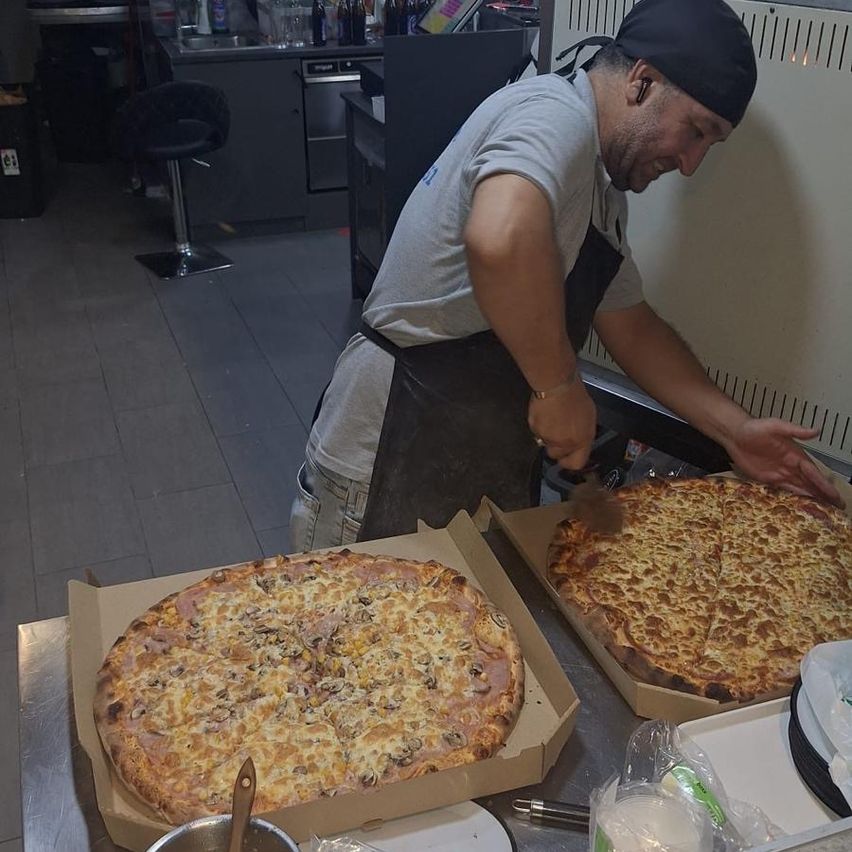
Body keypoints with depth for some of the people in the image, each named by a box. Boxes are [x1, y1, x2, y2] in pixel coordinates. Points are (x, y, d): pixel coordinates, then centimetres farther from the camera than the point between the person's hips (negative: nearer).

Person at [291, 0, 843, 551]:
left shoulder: (602, 195, 13)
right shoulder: (556, 115, -19)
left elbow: (632, 328, 18)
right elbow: (499, 239, -40)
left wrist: (735, 430, 9)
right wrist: (559, 385, -26)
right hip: (393, 457, -9)